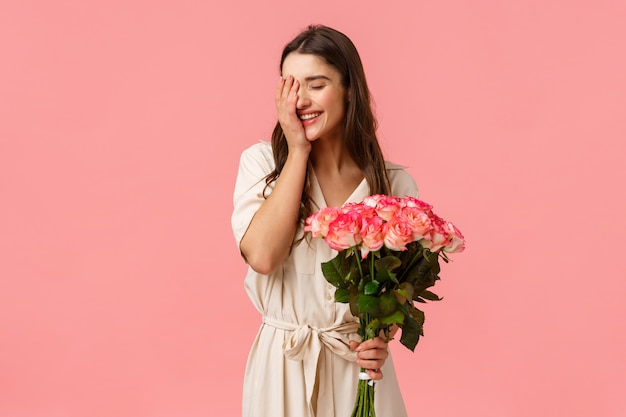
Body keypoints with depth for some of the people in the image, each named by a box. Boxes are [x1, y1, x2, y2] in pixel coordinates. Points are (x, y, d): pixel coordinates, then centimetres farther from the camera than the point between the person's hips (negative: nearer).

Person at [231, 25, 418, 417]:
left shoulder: (394, 183, -4)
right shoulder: (261, 161, -5)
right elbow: (262, 256, -21)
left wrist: (381, 338, -14)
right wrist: (298, 151, -16)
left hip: (358, 367, 1)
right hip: (281, 367, 0)